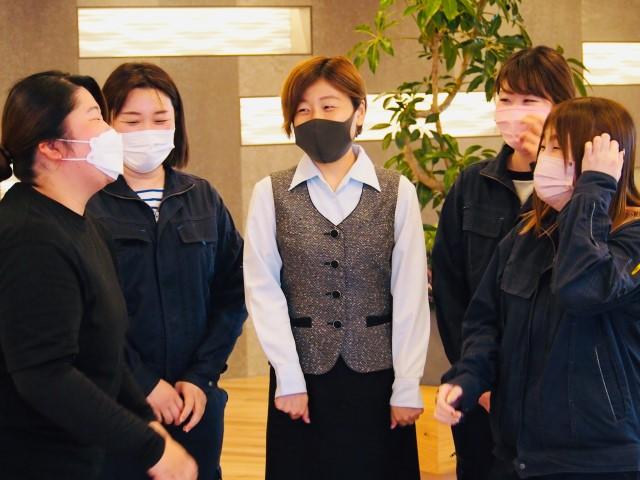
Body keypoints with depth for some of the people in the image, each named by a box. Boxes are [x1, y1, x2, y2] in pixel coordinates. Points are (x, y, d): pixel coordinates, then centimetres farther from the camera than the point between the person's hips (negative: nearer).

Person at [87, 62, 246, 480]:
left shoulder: (203, 199, 7)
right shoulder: (87, 204, -7)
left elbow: (233, 293, 6)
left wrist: (201, 377, -4)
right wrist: (143, 383, -13)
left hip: (196, 399, 4)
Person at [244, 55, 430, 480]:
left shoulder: (398, 192, 1)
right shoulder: (271, 194, 1)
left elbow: (410, 294, -1)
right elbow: (263, 289, -2)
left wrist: (407, 387, -5)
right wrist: (289, 379, -8)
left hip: (378, 374, 0)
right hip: (303, 376, 0)